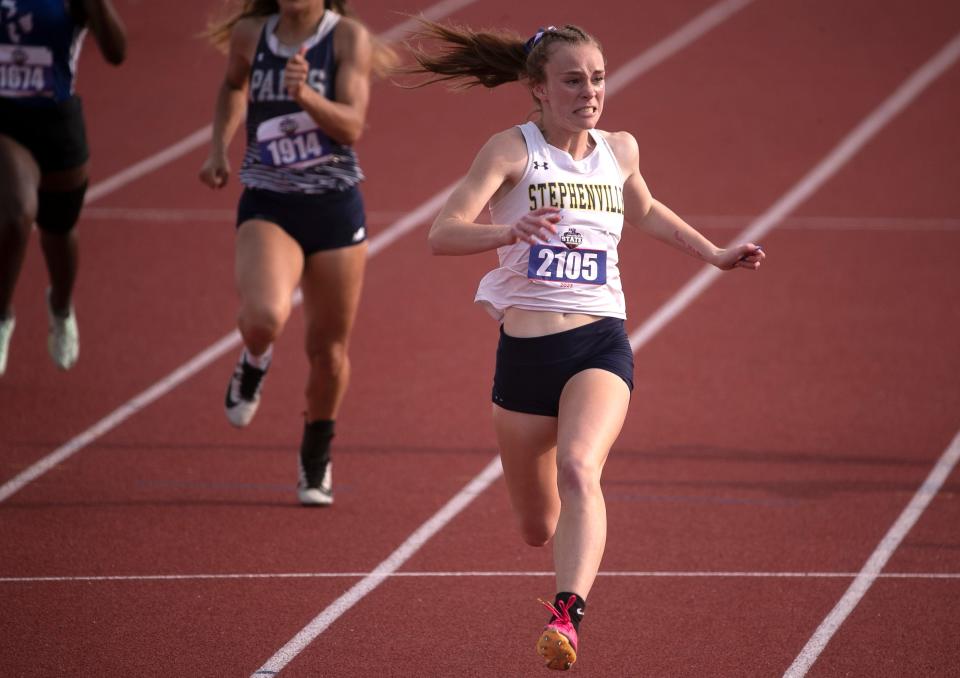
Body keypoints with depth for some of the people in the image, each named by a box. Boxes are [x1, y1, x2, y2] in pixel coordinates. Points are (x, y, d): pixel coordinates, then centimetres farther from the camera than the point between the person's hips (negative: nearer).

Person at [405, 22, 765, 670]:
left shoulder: (620, 150, 9)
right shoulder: (513, 149, -4)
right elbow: (443, 234, -18)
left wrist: (715, 254, 32)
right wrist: (510, 231, -35)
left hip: (600, 345, 1)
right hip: (525, 348, -1)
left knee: (578, 471, -30)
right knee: (539, 529, 13)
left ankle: (567, 617, -43)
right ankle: (579, 555, 50)